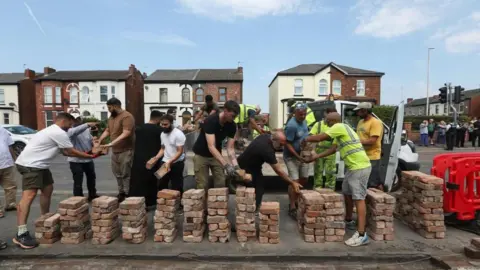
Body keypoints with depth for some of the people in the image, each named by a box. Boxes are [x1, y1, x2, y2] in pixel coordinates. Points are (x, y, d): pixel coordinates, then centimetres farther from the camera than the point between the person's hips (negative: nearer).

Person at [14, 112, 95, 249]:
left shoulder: (53, 131, 19)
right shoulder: (59, 133, -15)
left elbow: (66, 152, 21)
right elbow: (72, 152, -9)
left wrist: (85, 153, 16)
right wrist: (90, 156, 2)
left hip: (39, 164, 12)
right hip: (30, 164, -12)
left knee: (48, 189, 17)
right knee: (30, 194, -18)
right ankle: (21, 234, -21)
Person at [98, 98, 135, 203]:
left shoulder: (127, 116, -16)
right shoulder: (111, 117, 13)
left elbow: (126, 134, -25)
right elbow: (107, 131, 18)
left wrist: (111, 143, -29)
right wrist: (99, 140, 2)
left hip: (126, 151, -9)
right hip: (115, 151, 9)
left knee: (126, 174, -1)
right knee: (118, 174, 16)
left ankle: (127, 195, 9)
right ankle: (121, 193, 28)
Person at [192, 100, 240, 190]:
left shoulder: (232, 126, -14)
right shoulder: (210, 121, -31)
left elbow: (230, 148, -13)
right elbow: (211, 146, -38)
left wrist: (235, 165, -28)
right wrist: (226, 165, -46)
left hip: (216, 155, 5)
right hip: (201, 154, -5)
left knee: (221, 184, 1)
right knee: (202, 186, -3)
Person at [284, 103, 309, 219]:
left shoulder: (303, 121, 4)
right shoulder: (291, 125, -24)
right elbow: (288, 144, -23)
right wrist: (297, 156, -27)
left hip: (303, 155, 9)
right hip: (292, 157, -8)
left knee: (303, 180, 15)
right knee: (294, 181, -9)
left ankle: (297, 200, 33)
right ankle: (292, 208, 0)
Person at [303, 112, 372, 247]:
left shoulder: (339, 127, -12)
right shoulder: (340, 130, 19)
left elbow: (319, 138, -13)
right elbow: (332, 149, 21)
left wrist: (306, 139, 5)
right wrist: (316, 156, 22)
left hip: (360, 167, -10)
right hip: (353, 167, 10)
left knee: (358, 198, -11)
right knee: (346, 193, 21)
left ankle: (361, 235, -9)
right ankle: (349, 221, 37)